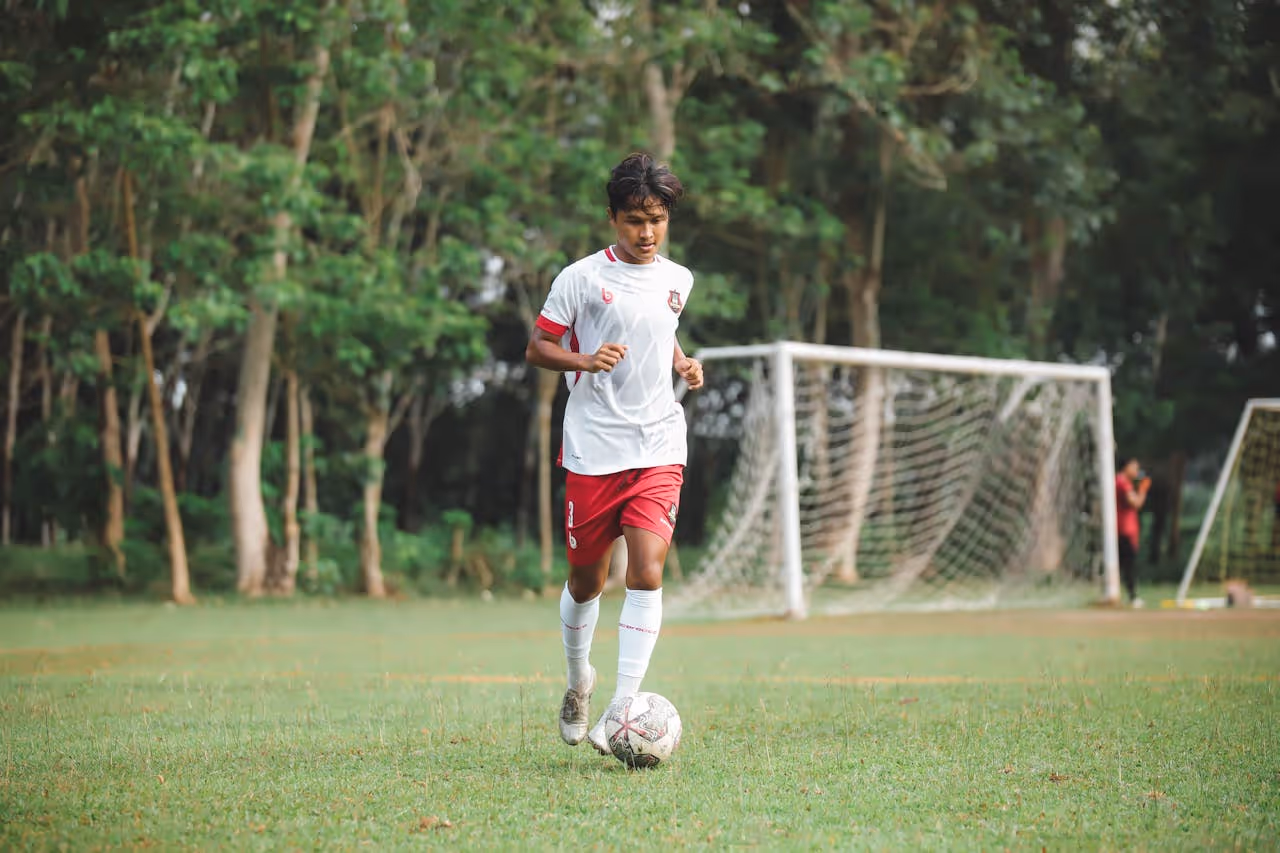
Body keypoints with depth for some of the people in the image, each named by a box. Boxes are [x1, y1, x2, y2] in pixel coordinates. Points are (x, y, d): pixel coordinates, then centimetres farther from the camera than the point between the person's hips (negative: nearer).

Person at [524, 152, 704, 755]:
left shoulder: (677, 281, 9)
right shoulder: (581, 277, -4)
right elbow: (537, 349, 1)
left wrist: (683, 363, 8)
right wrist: (585, 359, -17)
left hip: (658, 449, 2)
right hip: (592, 450, -2)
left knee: (646, 574, -14)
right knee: (586, 580, 8)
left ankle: (622, 712, -14)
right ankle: (578, 680, 36)